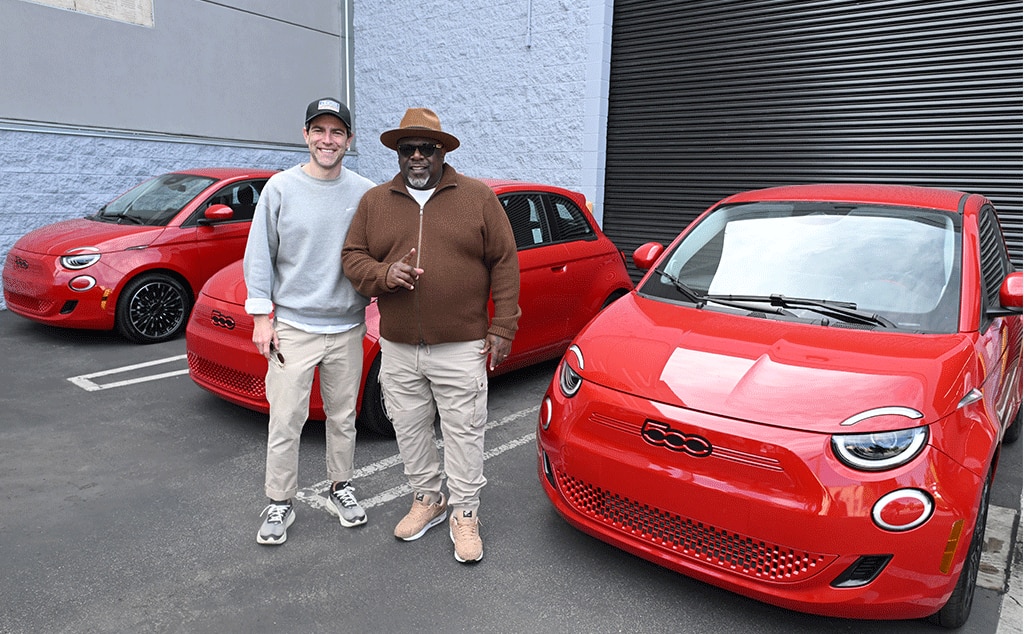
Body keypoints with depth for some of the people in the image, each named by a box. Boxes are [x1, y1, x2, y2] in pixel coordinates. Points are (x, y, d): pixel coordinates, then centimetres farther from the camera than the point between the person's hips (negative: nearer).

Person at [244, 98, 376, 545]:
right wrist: (261, 315, -4)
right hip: (292, 325, -1)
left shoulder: (365, 193, 0)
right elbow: (259, 255, 0)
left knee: (343, 417, 14)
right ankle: (279, 503, 18)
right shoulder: (281, 188, -3)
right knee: (285, 421, 2)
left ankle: (342, 489, 32)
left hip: (347, 328, 2)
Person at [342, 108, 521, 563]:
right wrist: (383, 275, -14)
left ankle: (464, 514, 21)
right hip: (398, 350, 3)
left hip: (460, 349, -3)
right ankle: (427, 499, 35)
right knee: (410, 431, 15)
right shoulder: (374, 202, 8)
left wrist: (502, 327, -6)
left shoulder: (478, 198, 0)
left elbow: (505, 264, -1)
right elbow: (352, 257, 8)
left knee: (463, 433, 4)